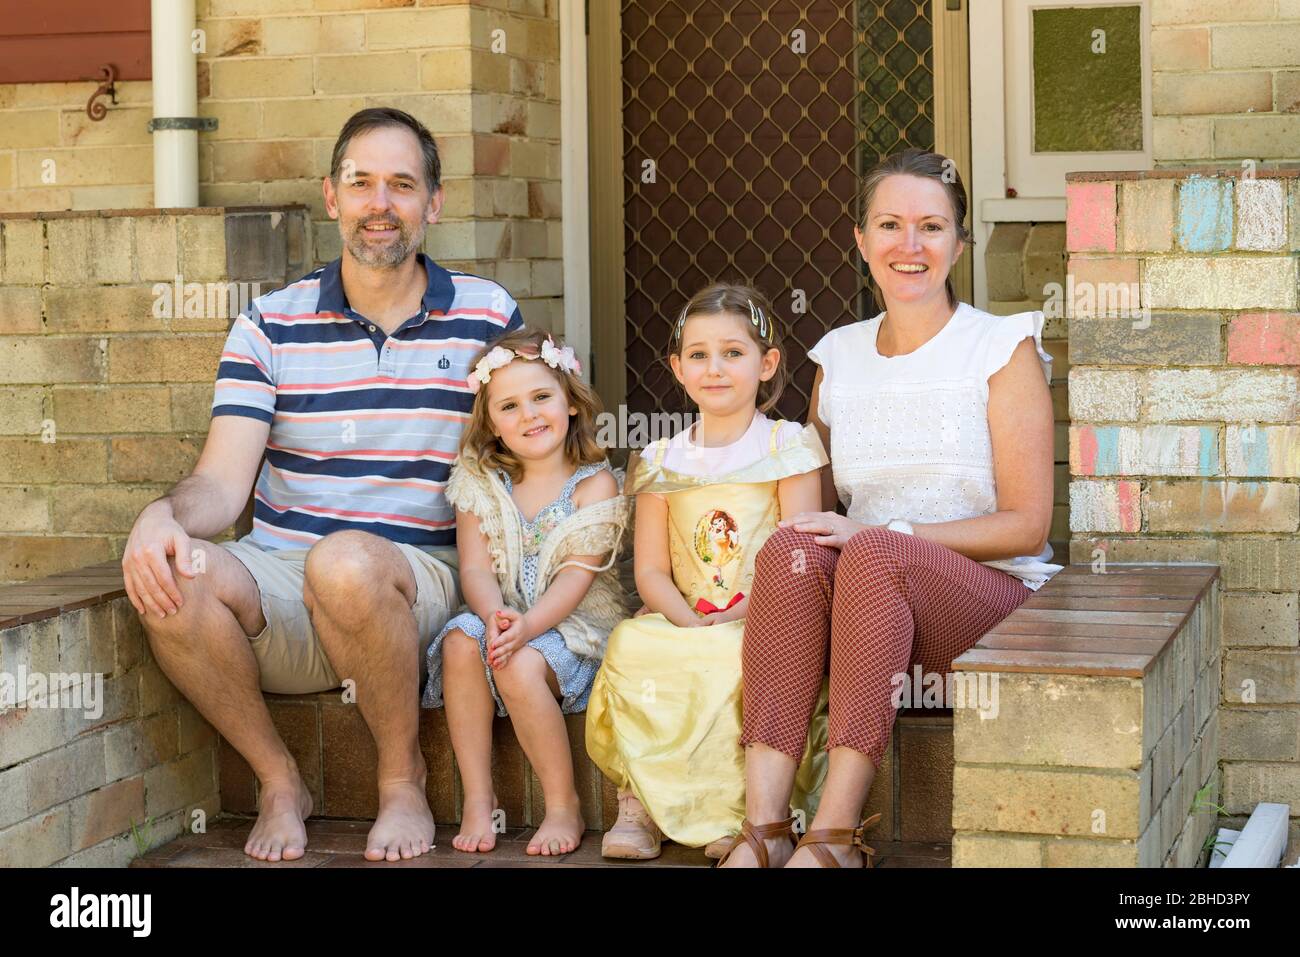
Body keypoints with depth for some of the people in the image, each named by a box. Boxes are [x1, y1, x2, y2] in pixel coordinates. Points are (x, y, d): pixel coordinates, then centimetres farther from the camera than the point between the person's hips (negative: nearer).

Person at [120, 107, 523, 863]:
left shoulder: (488, 316, 6)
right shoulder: (271, 327, 7)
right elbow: (223, 483, -1)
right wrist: (164, 515, -26)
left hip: (422, 578, -2)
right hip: (281, 585, 2)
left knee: (345, 561, -37)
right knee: (173, 581, -30)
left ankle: (404, 776, -10)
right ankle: (278, 781, -5)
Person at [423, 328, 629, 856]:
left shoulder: (594, 484, -5)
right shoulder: (482, 483, 6)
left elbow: (576, 575, -13)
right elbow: (475, 567, -3)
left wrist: (528, 624, -29)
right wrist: (494, 614, -26)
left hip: (574, 623, -4)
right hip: (501, 617, 4)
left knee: (521, 666, -33)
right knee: (461, 640, -29)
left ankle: (563, 807, -16)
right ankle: (478, 800, -22)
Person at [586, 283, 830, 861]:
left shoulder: (787, 447, 4)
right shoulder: (661, 462, 13)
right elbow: (651, 571, 7)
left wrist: (740, 617, -18)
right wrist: (690, 623, -13)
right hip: (683, 624, 3)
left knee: (737, 660, -36)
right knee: (630, 643, -29)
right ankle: (641, 807, -19)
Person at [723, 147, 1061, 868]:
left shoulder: (1003, 349, 0)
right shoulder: (840, 356, 14)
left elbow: (1026, 526, -6)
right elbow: (818, 506, 23)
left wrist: (877, 533, -16)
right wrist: (801, 532, -3)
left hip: (990, 597, -3)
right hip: (866, 597, 4)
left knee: (874, 555, -34)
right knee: (789, 549, -29)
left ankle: (836, 834, -36)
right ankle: (763, 827, -37)